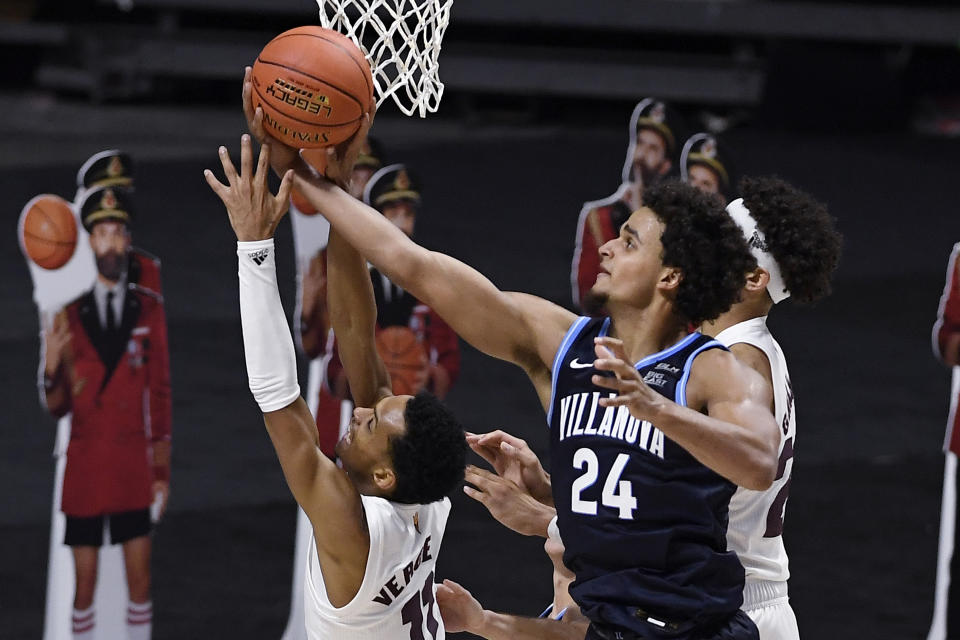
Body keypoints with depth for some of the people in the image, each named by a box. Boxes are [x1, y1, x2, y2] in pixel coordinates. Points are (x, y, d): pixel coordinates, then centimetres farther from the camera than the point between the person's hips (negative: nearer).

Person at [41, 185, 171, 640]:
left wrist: (162, 471, 3)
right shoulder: (71, 316, 2)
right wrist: (51, 368, -18)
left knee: (140, 581, 2)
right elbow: (57, 406, 4)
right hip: (84, 464, 0)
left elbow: (160, 393, 5)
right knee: (85, 582, 2)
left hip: (134, 465, 0)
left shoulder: (149, 309, 3)